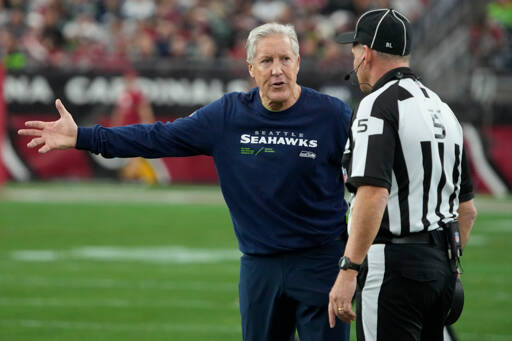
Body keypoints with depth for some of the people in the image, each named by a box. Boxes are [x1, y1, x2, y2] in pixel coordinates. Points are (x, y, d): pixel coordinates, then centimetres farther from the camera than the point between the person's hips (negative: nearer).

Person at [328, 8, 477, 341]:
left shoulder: (379, 105, -11)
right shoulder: (442, 108, 17)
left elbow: (374, 194, -25)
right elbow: (467, 208, 20)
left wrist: (348, 271, -28)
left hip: (394, 266, -9)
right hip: (441, 264, 9)